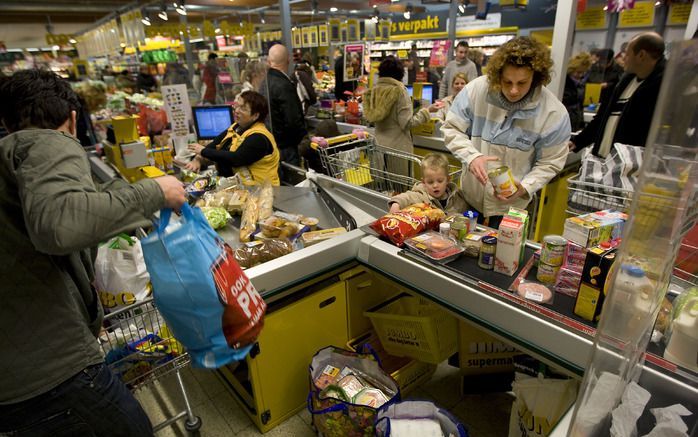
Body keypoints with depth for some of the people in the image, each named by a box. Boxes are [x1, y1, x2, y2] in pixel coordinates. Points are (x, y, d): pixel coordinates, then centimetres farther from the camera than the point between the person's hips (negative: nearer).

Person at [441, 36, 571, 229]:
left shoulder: (554, 113, -17)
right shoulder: (476, 89, -17)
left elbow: (549, 163, -8)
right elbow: (451, 129, -9)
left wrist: (525, 188, -25)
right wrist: (472, 156, -25)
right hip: (471, 194, 2)